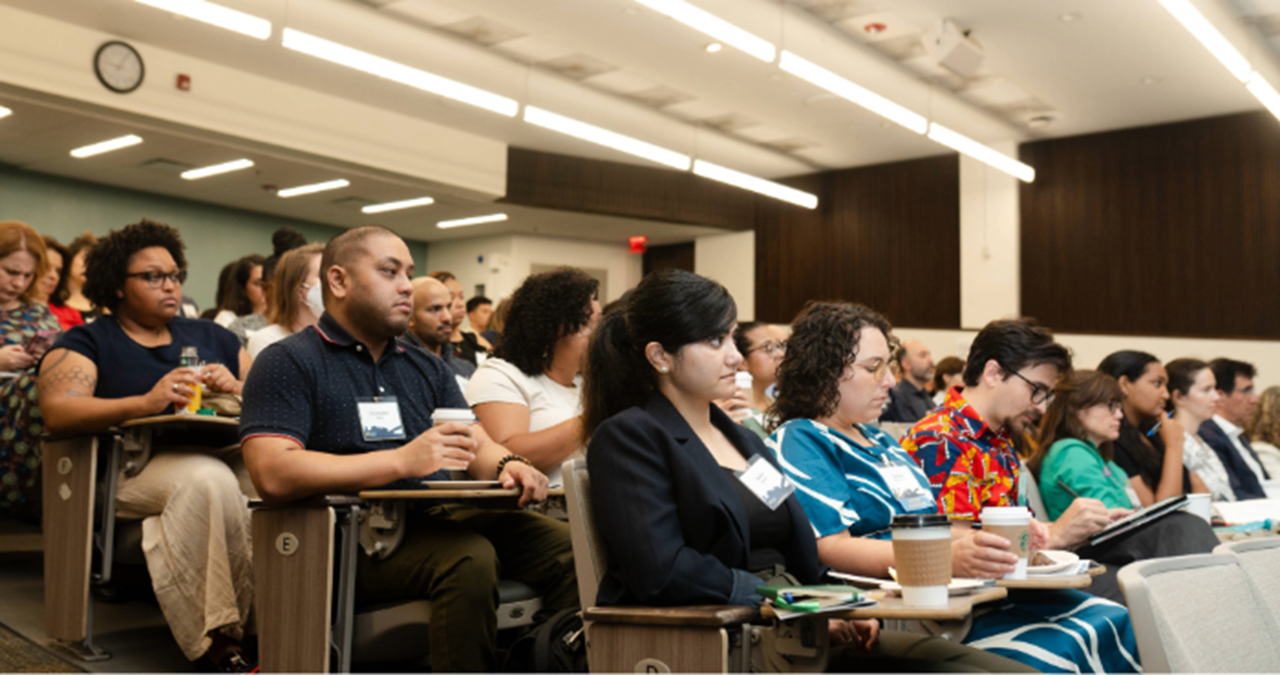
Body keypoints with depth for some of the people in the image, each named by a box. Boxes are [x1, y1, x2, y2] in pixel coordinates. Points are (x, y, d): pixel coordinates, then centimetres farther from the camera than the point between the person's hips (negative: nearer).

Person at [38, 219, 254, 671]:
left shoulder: (211, 337, 25)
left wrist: (237, 390, -2)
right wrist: (146, 402, -20)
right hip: (137, 466, -4)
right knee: (208, 479, -38)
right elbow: (57, 413, -5)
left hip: (226, 456, 4)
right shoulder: (86, 342, 14)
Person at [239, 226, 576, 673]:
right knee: (469, 558, -34)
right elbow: (272, 475, -14)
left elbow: (477, 445, 14)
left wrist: (506, 465, -12)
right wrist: (402, 460, -21)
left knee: (566, 546, -16)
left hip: (435, 519, 6)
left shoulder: (426, 367, 21)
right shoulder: (289, 363, 0)